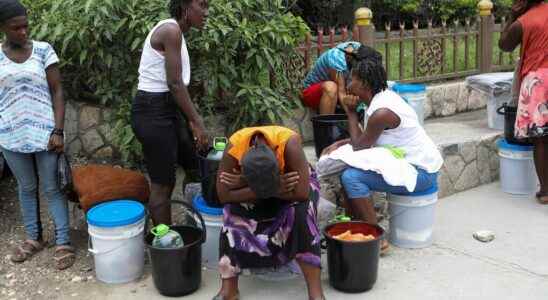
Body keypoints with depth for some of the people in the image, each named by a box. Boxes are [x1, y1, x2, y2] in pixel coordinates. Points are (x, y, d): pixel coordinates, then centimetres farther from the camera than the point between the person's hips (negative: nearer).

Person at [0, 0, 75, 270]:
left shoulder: (43, 50, -2)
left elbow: (57, 91, -3)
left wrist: (58, 131, -10)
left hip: (45, 132, -2)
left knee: (52, 188, 2)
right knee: (26, 187, 14)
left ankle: (63, 242, 9)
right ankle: (34, 238, 28)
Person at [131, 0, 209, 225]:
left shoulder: (175, 32, 15)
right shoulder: (171, 30, -15)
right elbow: (174, 84, -18)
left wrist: (192, 120, 15)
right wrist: (197, 122, -12)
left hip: (166, 109, 10)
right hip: (153, 111, -10)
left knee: (197, 166, 18)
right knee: (162, 184, -1)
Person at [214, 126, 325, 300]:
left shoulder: (289, 143, -40)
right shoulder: (233, 149, -34)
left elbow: (302, 193, -42)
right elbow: (224, 195, -28)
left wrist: (244, 186, -37)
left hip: (292, 180, -1)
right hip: (250, 184, 2)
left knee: (301, 212, -32)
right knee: (234, 213, -27)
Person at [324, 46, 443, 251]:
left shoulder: (382, 112, -25)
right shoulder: (383, 97, 6)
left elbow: (359, 146, -15)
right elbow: (366, 138, 14)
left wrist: (351, 113, -8)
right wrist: (338, 144, 2)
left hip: (422, 172, -10)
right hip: (411, 162, 10)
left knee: (351, 177, -21)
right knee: (348, 166, 10)